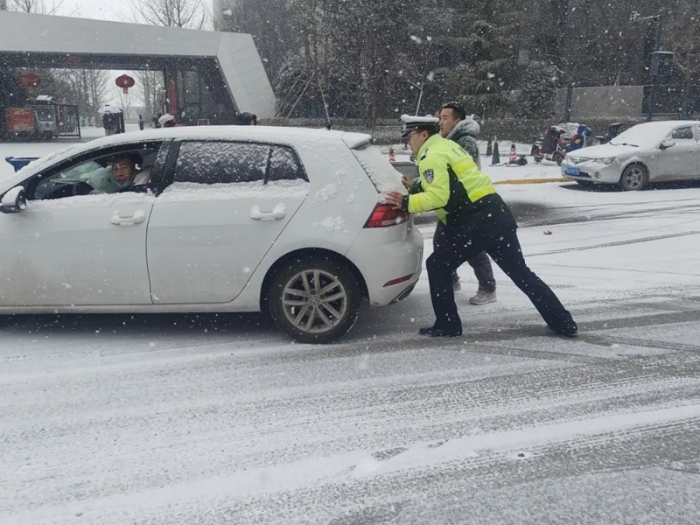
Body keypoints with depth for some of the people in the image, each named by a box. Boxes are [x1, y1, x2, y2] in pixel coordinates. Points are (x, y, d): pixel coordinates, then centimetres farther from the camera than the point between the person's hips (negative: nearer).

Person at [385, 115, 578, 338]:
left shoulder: (432, 157, -8)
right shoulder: (447, 146, 23)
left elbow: (439, 196, -19)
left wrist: (407, 203, -13)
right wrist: (414, 190, 22)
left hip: (477, 221, -10)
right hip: (496, 214, 10)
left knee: (438, 266, 3)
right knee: (521, 273, 14)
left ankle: (447, 325, 8)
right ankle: (564, 323, 17)